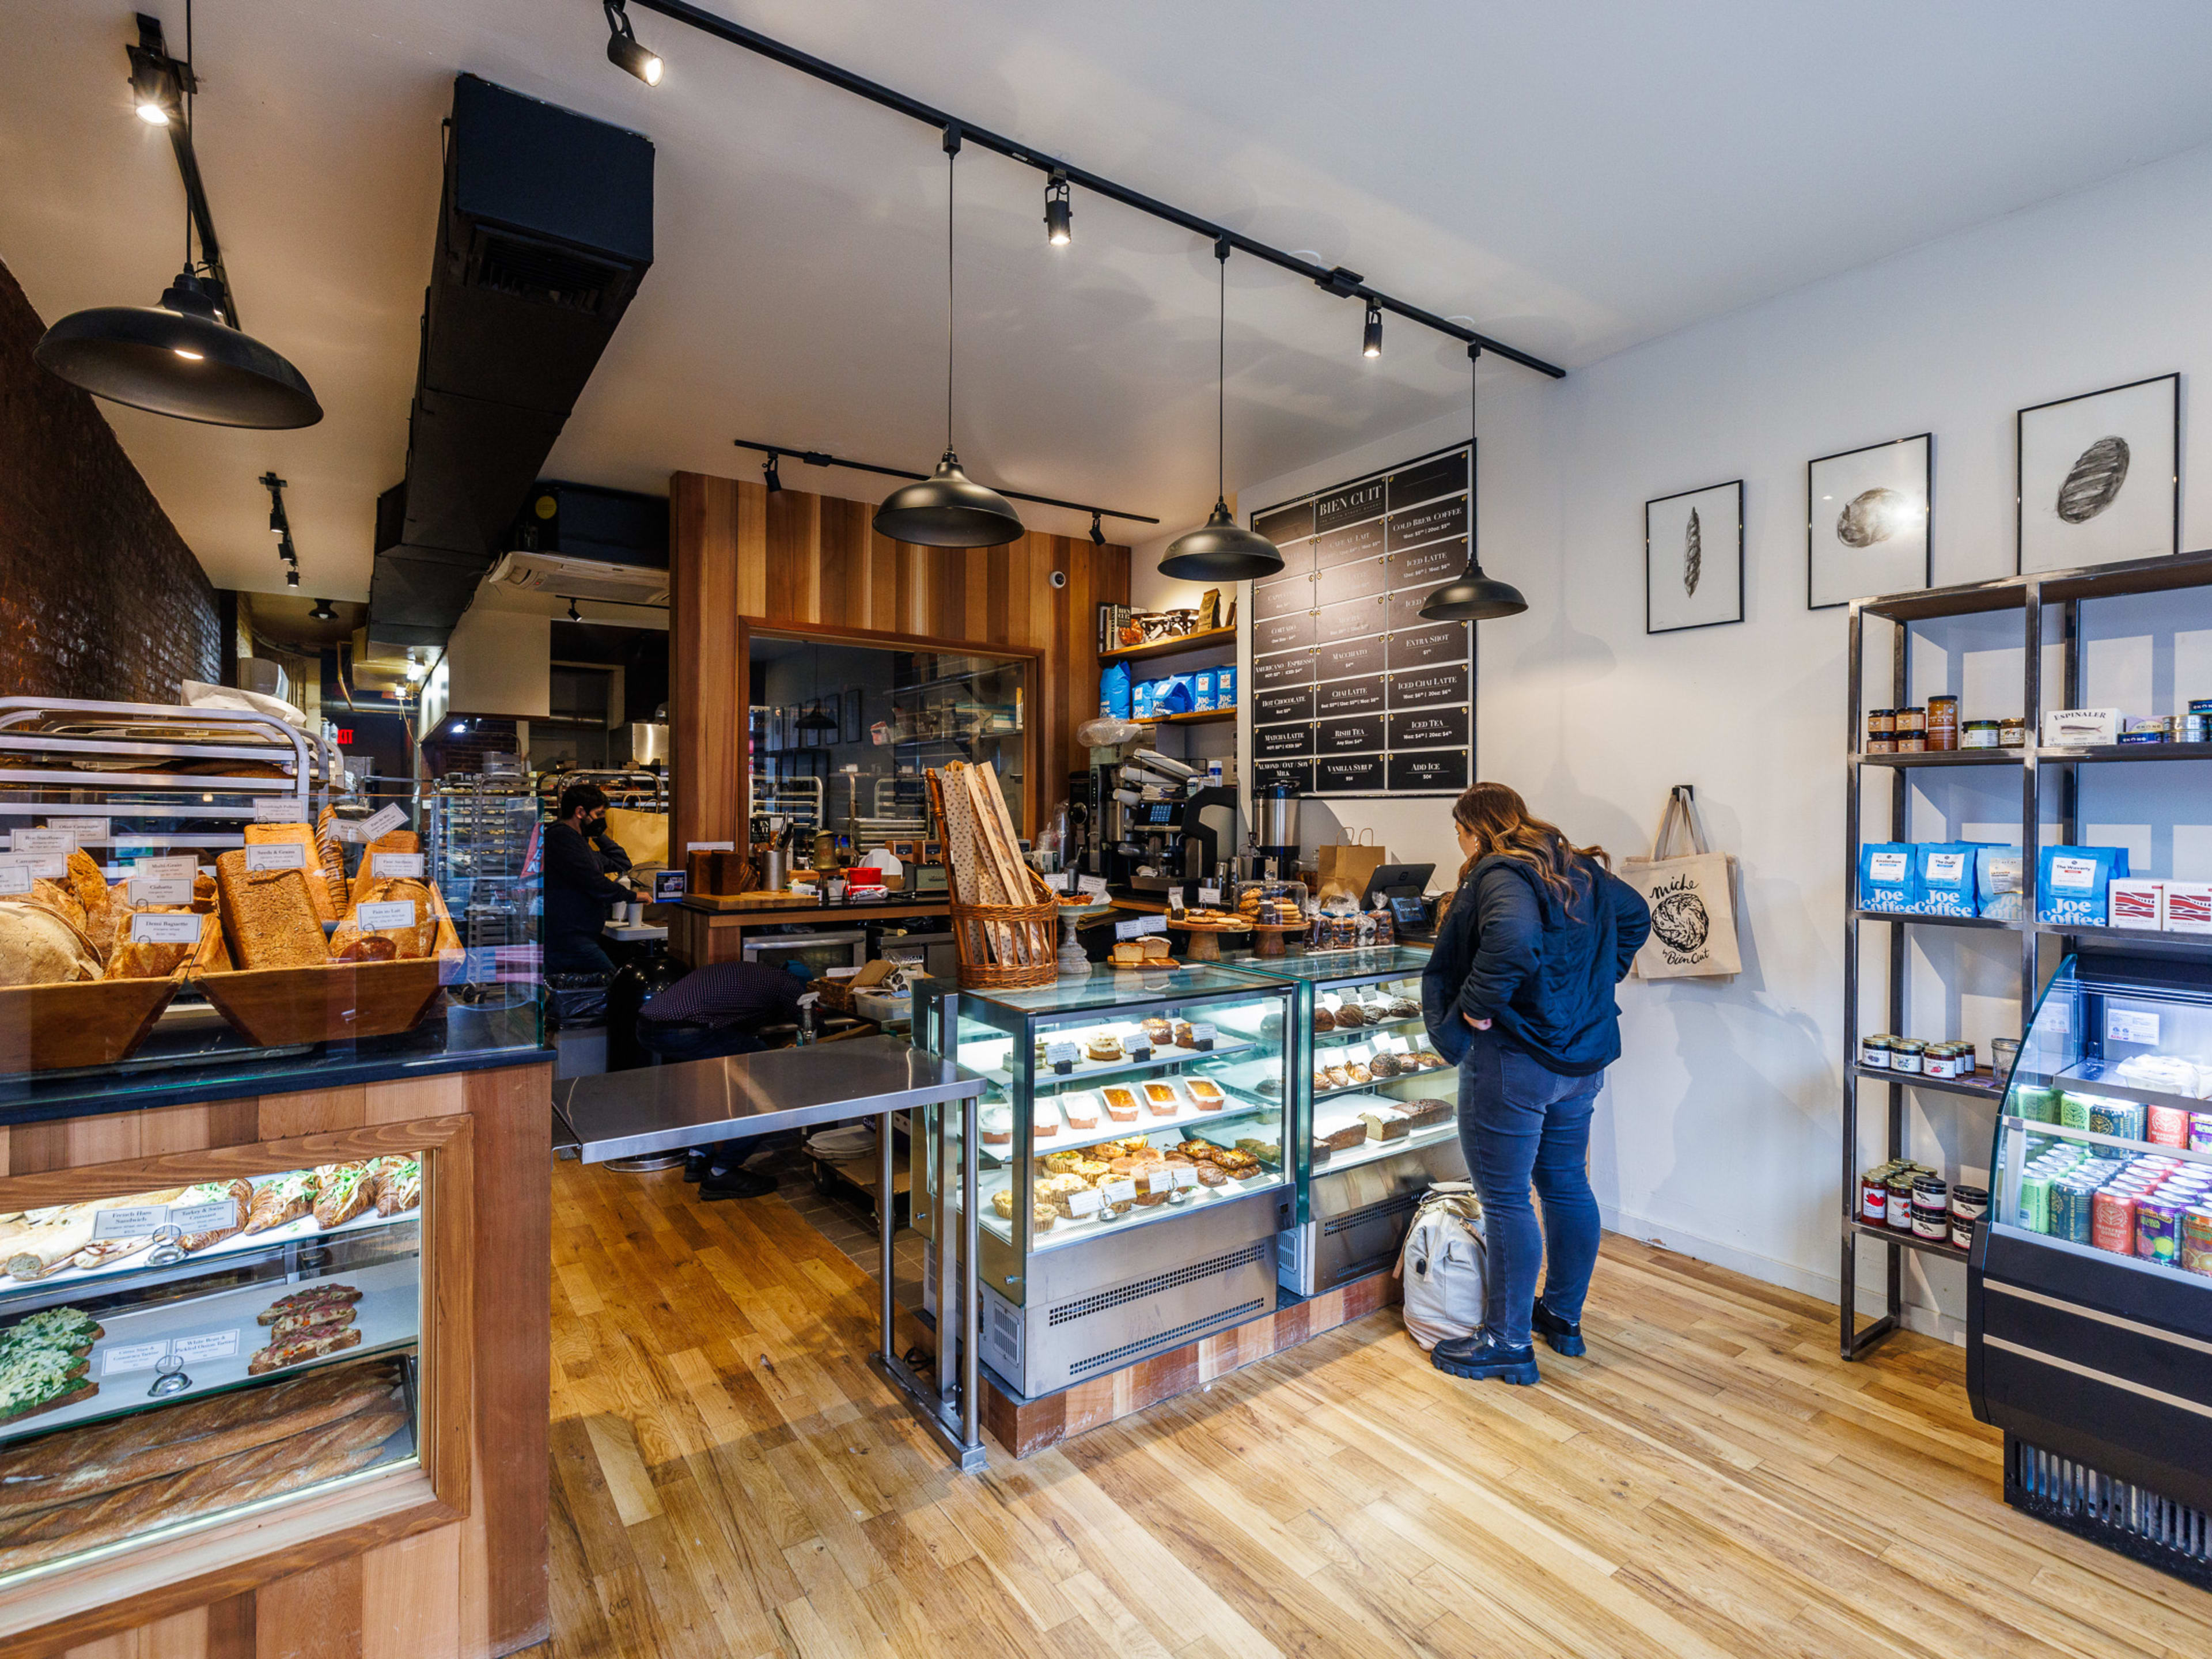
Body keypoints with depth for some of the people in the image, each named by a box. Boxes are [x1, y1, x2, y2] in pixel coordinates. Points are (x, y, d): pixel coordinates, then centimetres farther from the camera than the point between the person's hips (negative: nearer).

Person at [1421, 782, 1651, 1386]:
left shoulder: (1498, 876, -18)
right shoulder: (1582, 870, 11)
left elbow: (1514, 938, -38)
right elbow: (1635, 915, 25)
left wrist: (1478, 1007, -26)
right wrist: (1598, 984, 21)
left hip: (1513, 1060, -9)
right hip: (1583, 1055, 9)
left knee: (1506, 1199, 2)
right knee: (1567, 1184, 20)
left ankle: (1509, 1342, 15)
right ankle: (1564, 1316, 36)